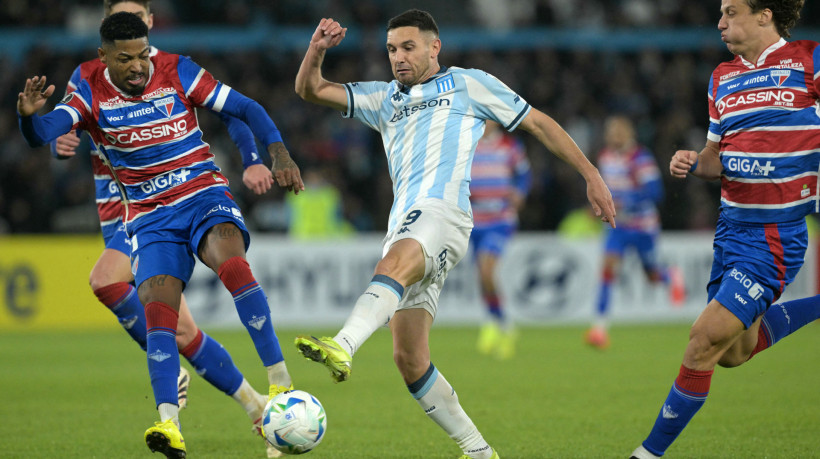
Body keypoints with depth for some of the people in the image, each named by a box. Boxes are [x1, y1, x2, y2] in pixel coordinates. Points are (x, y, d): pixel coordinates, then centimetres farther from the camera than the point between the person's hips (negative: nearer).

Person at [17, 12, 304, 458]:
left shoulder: (177, 72, -4)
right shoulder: (91, 95, -4)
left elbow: (244, 108, 0)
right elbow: (44, 132, -20)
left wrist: (279, 153, -15)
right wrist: (29, 116, -44)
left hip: (205, 196, -1)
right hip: (150, 217, 1)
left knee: (231, 263, -32)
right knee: (156, 307, -21)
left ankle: (280, 382, -28)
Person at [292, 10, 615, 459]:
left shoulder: (468, 83, 16)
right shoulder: (384, 98, 29)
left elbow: (538, 123, 18)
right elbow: (310, 89, 24)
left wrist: (591, 175, 12)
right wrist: (317, 48, 4)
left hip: (443, 211, -6)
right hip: (403, 224, 6)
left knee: (395, 263, -39)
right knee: (409, 359, -2)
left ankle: (343, 346, -64)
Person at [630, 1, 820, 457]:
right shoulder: (723, 78, 11)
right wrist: (694, 163, -5)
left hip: (777, 232, -7)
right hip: (732, 227, 7)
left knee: (706, 339, -12)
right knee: (734, 351, 12)